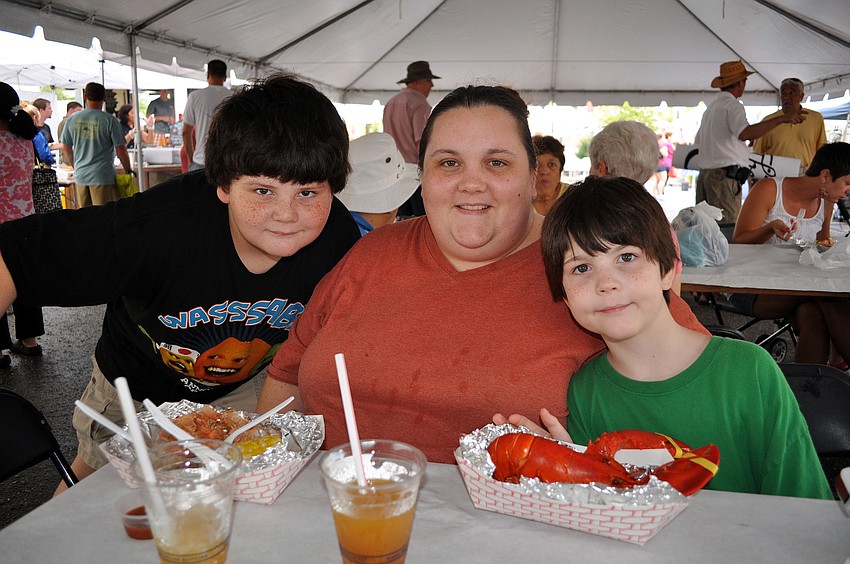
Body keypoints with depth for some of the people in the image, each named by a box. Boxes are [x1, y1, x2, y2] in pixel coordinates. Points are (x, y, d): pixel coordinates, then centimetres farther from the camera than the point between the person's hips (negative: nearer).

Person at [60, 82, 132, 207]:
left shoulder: (73, 119, 6)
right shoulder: (110, 120, -8)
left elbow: (66, 149, 13)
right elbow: (121, 150, -8)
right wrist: (128, 170, 6)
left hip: (80, 176, 5)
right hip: (103, 176, -5)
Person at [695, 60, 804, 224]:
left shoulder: (711, 106, 21)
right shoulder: (732, 105, -7)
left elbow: (699, 139, 34)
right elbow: (745, 133, -26)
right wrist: (782, 118, -27)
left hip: (705, 172, 9)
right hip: (724, 175, -9)